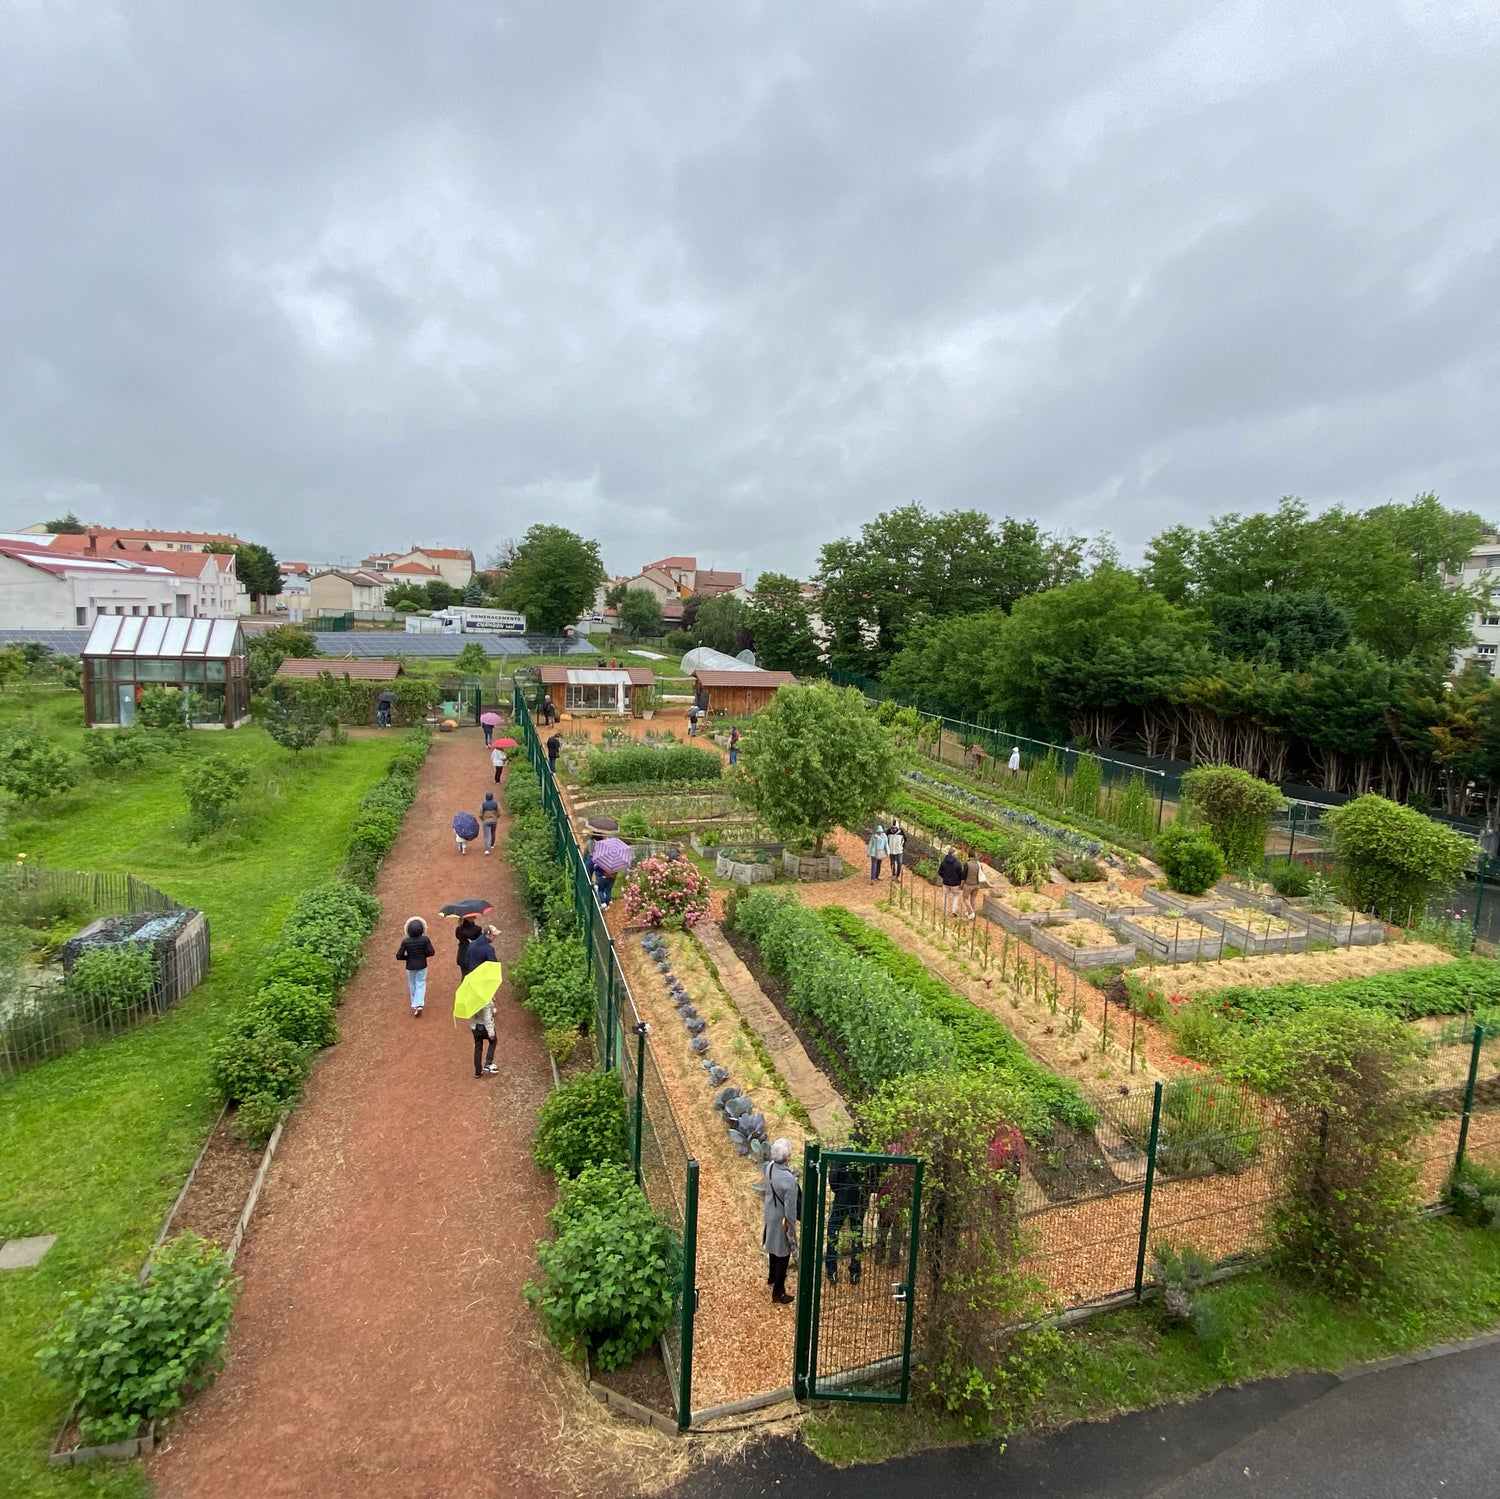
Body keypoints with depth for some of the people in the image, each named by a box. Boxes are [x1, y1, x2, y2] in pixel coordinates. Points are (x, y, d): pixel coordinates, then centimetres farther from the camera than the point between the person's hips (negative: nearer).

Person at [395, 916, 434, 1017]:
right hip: (422, 966, 0)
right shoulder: (425, 939, -17)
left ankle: (414, 1004, 29)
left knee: (412, 985, 19)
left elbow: (399, 956, -14)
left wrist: (408, 957, 4)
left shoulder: (405, 941, -17)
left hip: (410, 967, 0)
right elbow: (431, 952, -13)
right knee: (420, 985, 9)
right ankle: (418, 1004, -5)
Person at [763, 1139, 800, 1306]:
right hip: (782, 1219, -7)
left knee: (774, 1247, 30)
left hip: (770, 1214, 7)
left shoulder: (770, 1166, -15)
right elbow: (790, 1208, -26)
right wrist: (792, 1229, -14)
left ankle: (772, 1277, 53)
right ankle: (778, 1293, 28)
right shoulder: (788, 1179, -36)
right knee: (783, 1255, 13)